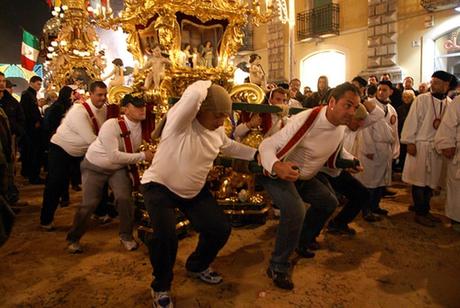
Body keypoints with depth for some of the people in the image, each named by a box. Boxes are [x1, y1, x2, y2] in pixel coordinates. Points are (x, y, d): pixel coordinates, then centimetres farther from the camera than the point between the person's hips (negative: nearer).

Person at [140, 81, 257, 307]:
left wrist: (256, 153, 10)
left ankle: (197, 266, 32)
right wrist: (206, 84, -27)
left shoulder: (217, 131, -5)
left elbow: (228, 147, 17)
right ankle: (161, 287, 4)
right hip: (159, 187, -6)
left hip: (194, 190, 7)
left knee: (220, 229, 0)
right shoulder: (180, 121, -28)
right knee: (165, 235, -28)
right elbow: (193, 95, -49)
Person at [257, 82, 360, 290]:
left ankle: (302, 242, 32)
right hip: (277, 173, -8)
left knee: (329, 202, 11)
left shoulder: (341, 125, -5)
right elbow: (267, 145, -33)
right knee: (295, 211, -29)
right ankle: (278, 267, -10)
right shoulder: (306, 120, -31)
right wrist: (276, 166, -52)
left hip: (305, 177, 9)